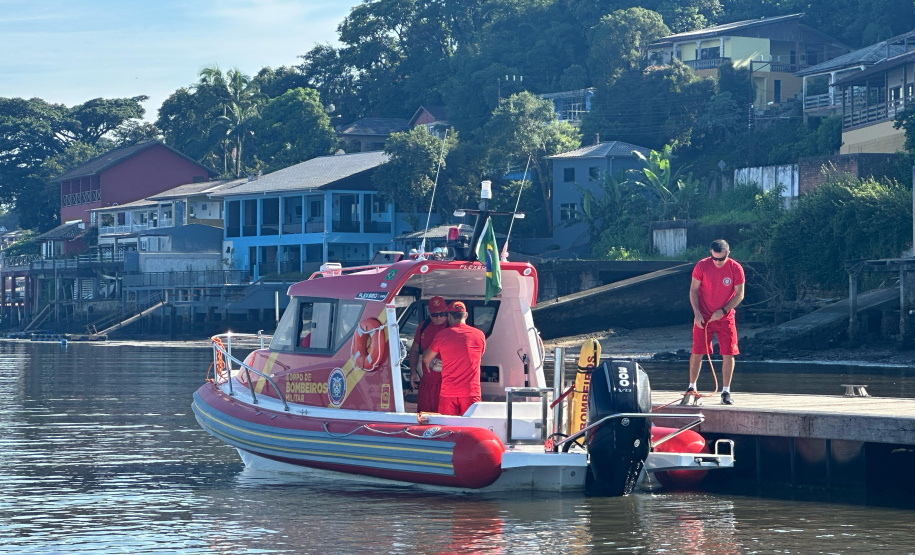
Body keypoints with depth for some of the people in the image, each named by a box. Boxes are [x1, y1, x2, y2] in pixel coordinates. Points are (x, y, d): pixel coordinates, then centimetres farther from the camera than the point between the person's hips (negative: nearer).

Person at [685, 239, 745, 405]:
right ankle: (692, 387, 13)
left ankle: (726, 391, 7)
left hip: (725, 318, 0)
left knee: (728, 353, -2)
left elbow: (739, 294, -4)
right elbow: (693, 290, -2)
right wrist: (697, 313, -11)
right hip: (703, 317, 0)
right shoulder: (702, 266, -9)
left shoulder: (736, 269, -10)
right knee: (697, 352, -2)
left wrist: (723, 311, -15)